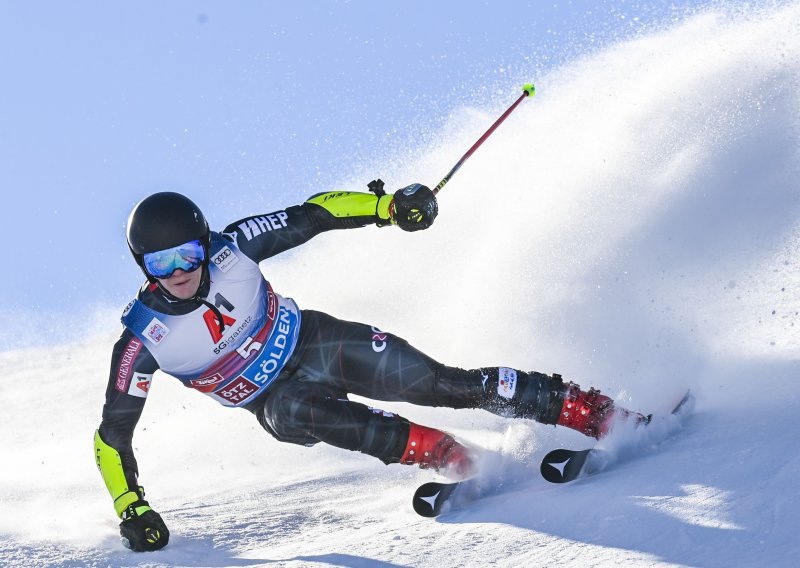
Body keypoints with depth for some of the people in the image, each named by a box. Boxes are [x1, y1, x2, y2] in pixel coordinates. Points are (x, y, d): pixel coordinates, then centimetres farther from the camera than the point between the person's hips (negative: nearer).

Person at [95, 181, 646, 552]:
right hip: (277, 397, -1)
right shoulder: (144, 339, -20)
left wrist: (387, 206, -19)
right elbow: (112, 436, -13)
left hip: (318, 342, 1)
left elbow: (310, 216, -7)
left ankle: (590, 410, -7)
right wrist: (133, 511, -22)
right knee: (297, 412, -37)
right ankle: (443, 454, -32)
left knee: (443, 383, -15)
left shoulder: (230, 248, -18)